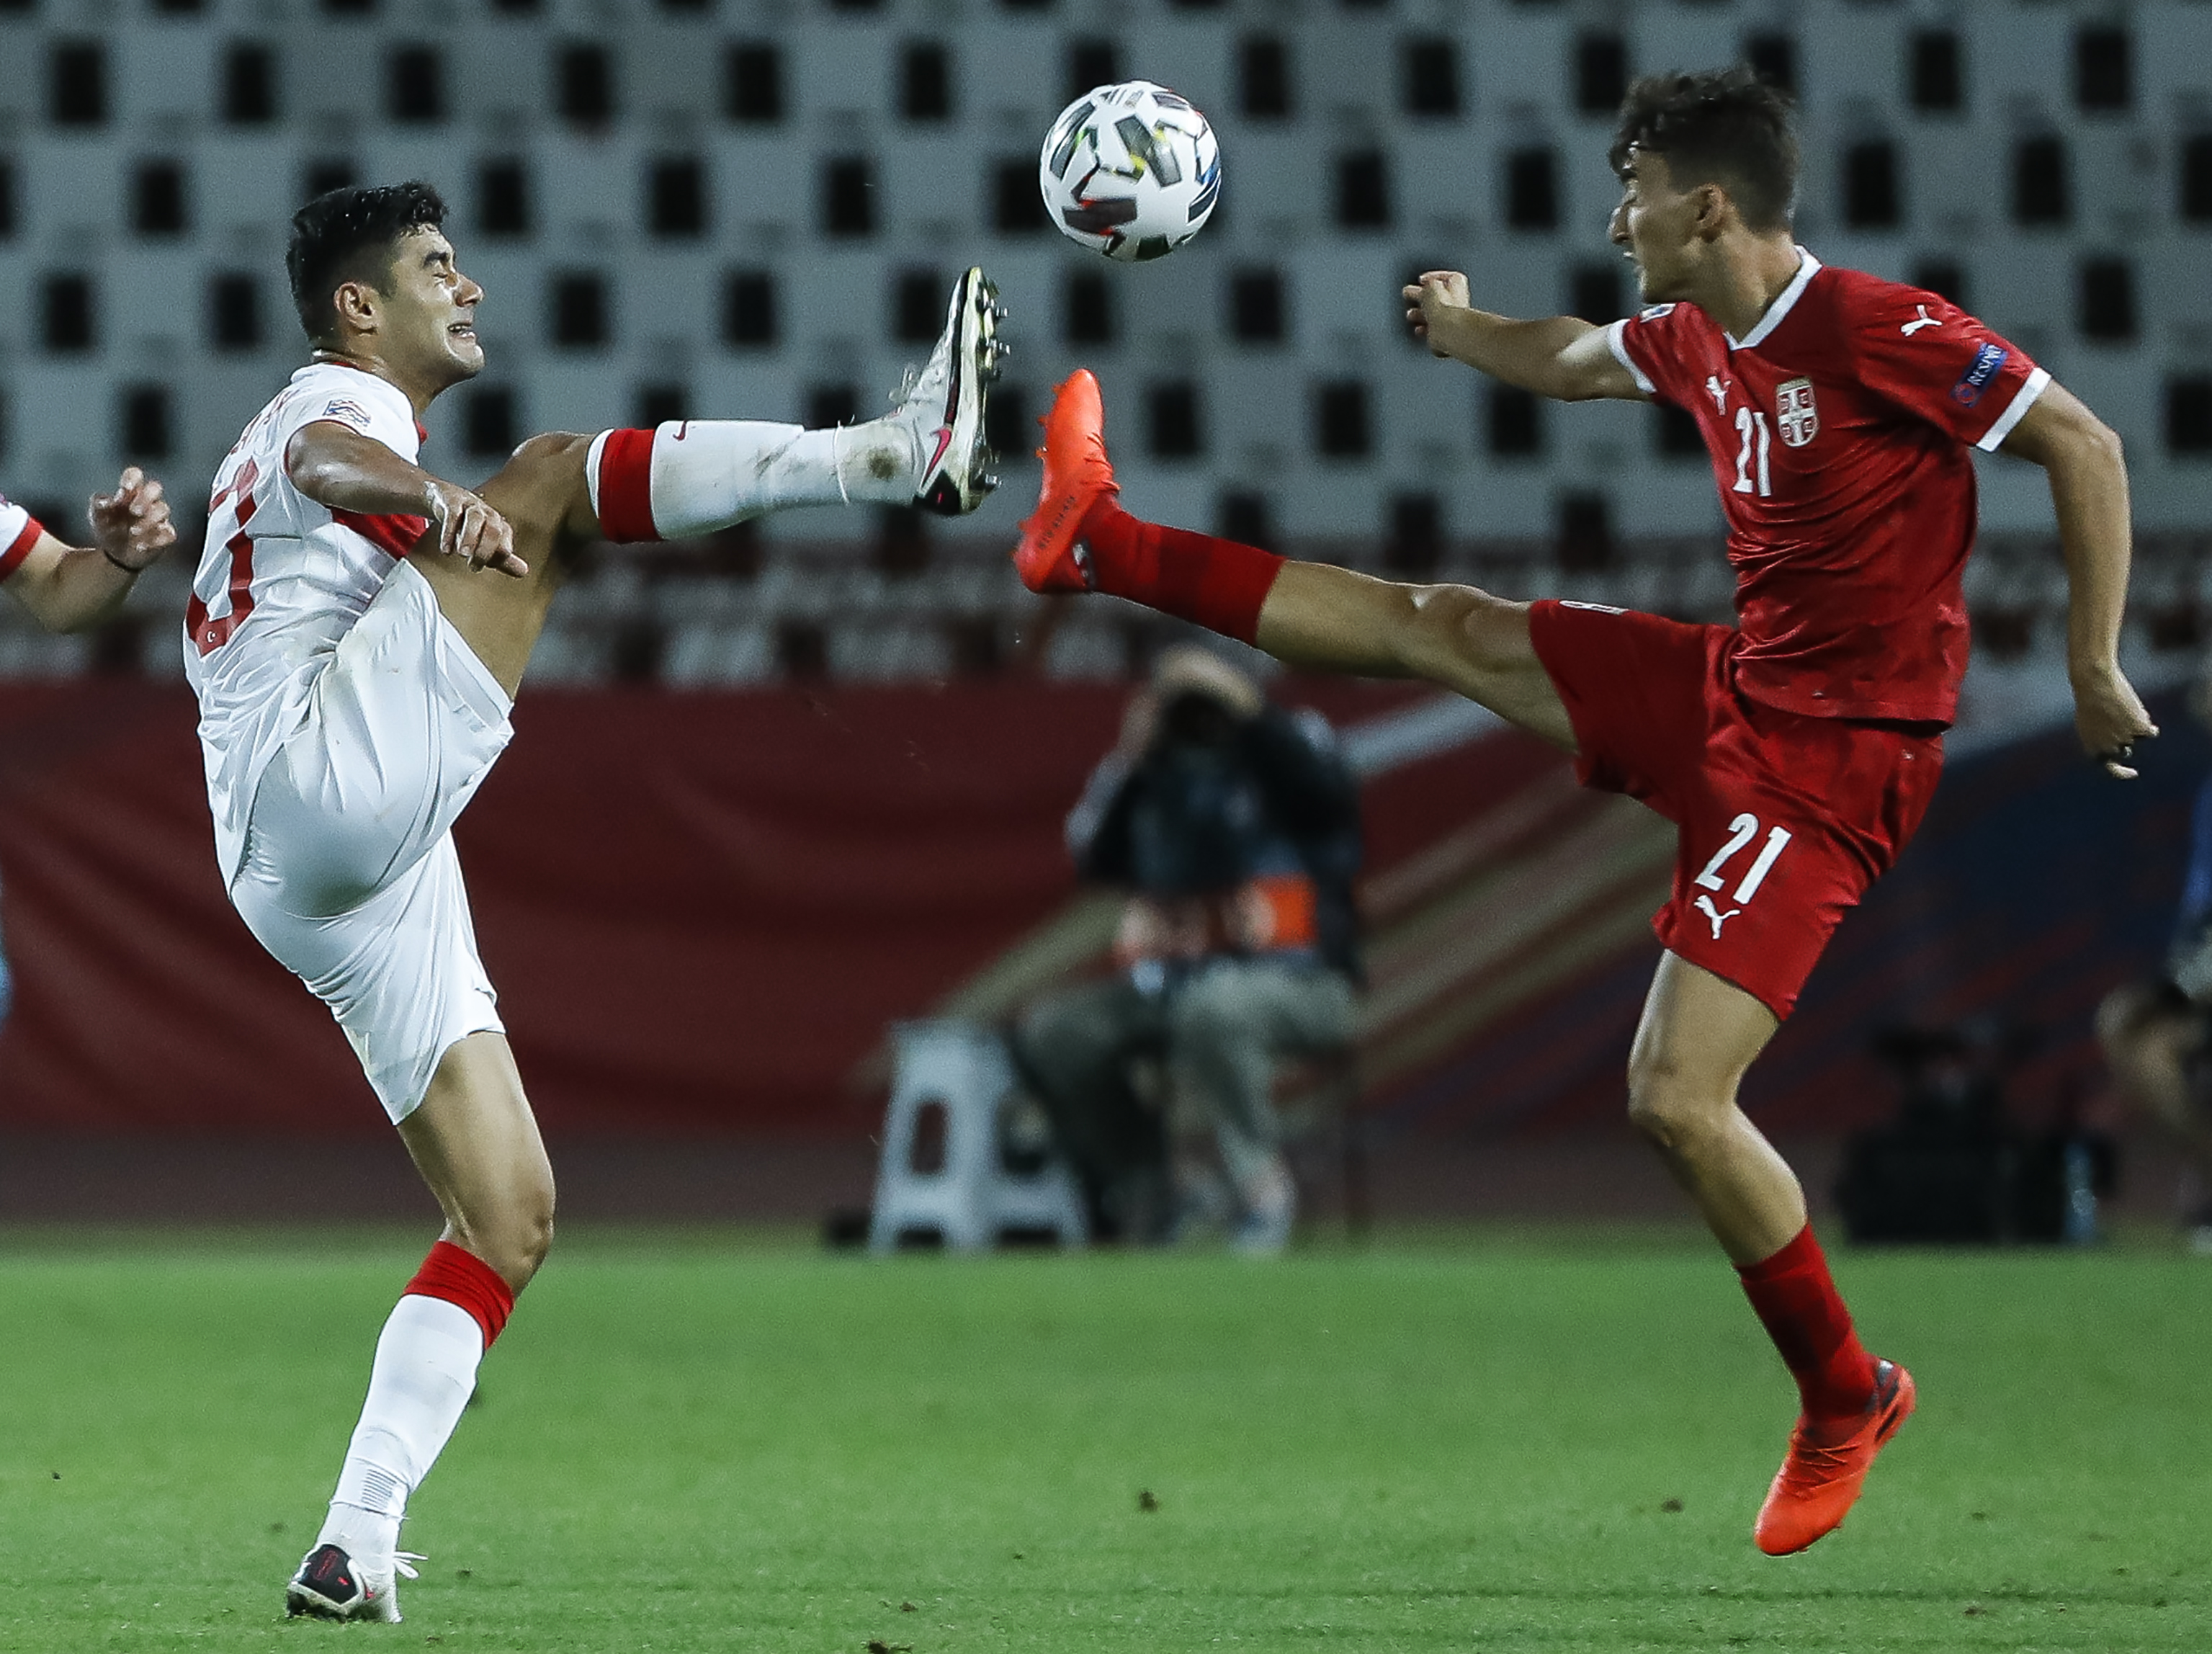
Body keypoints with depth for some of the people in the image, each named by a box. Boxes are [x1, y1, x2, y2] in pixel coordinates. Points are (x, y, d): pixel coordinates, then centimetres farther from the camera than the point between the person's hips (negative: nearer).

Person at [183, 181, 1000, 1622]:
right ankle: (900, 451, -38)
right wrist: (433, 505, -44)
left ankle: (356, 1548, -3)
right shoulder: (336, 403, 3)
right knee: (552, 476, -18)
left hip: (325, 892, 10)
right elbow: (331, 465, -23)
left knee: (513, 1217, 6)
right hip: (326, 781, -10)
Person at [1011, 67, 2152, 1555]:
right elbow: (1574, 363, 29)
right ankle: (1100, 546, 25)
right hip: (1731, 689, 9)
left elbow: (2086, 449, -18)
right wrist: (1465, 332, 41)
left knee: (1680, 1098, -14)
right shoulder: (1695, 343, 5)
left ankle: (1847, 1402, 2)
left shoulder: (1881, 332, -21)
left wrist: (2093, 670, -18)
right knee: (1435, 624, 14)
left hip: (1830, 759, -9)